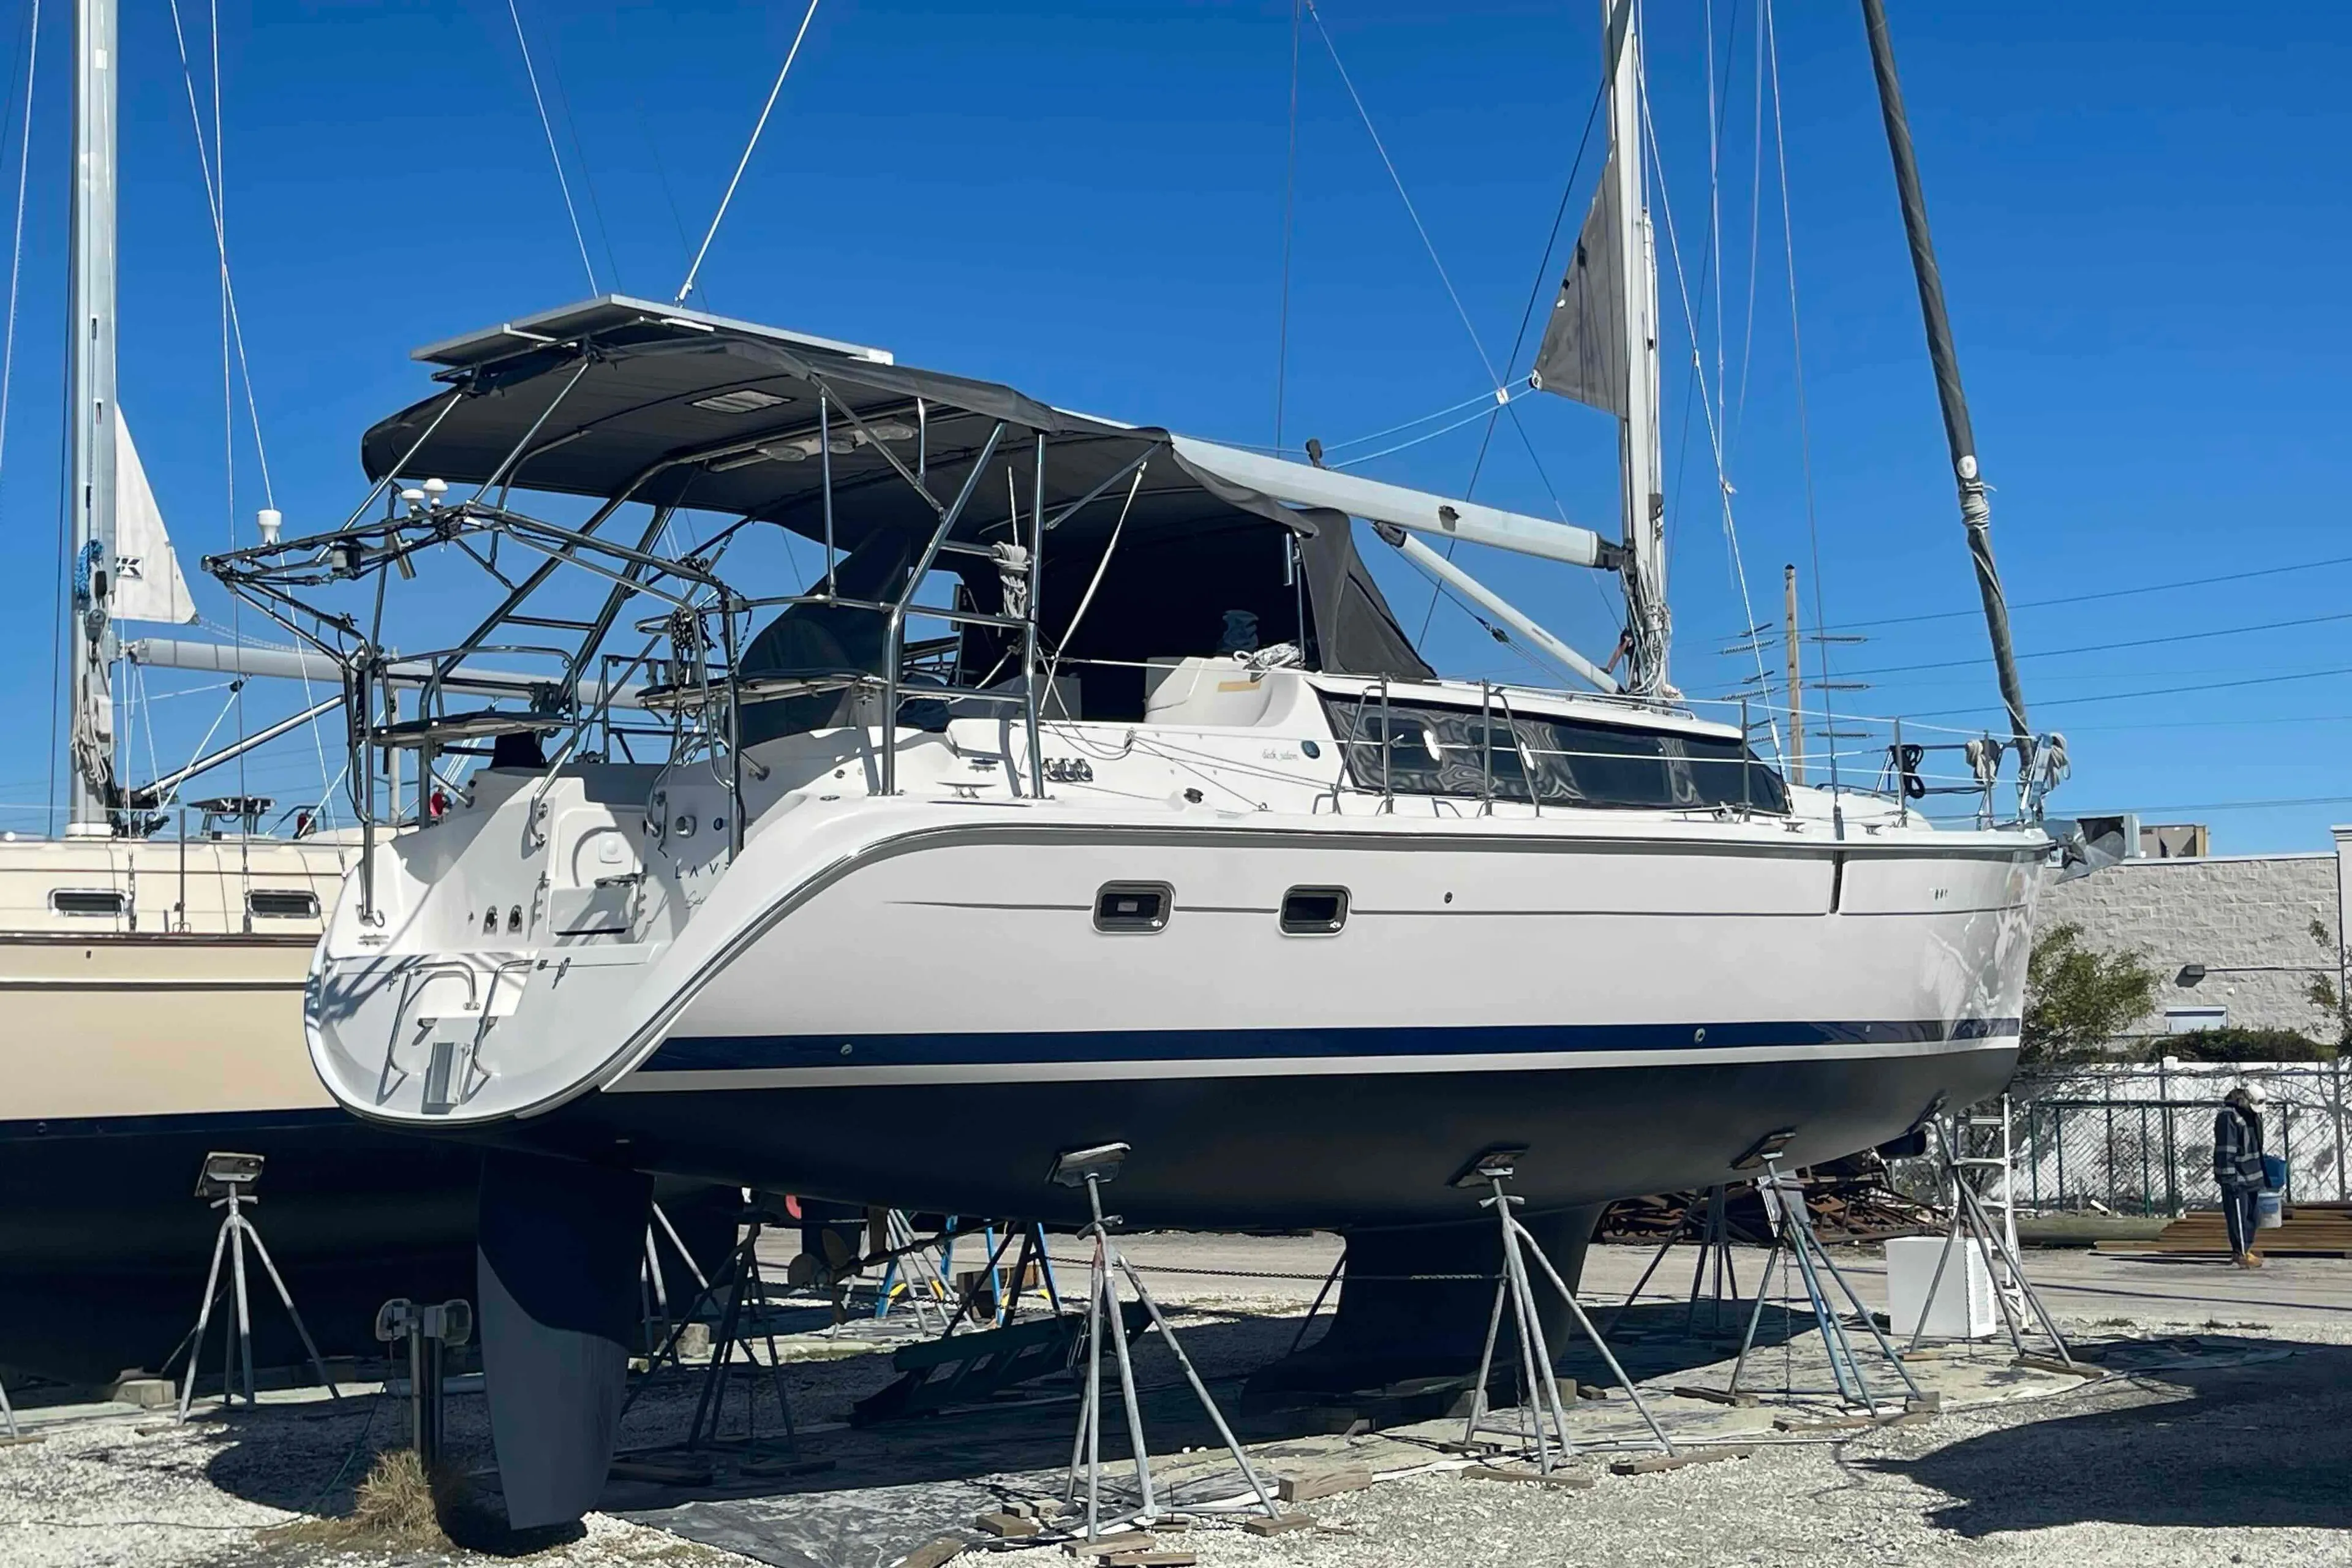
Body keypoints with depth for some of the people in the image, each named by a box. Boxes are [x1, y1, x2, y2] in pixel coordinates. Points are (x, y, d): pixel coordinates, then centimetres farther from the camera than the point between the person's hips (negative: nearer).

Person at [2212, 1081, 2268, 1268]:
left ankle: (2247, 1247, 27)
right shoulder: (2227, 1116, -20)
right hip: (2236, 1178, -9)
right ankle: (2241, 1253, 0)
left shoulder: (2252, 1114, 10)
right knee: (2238, 1216, -5)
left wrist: (2261, 1169, 25)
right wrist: (2229, 1177, -23)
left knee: (2251, 1214, 16)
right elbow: (2225, 1151, -22)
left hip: (2252, 1175, 9)